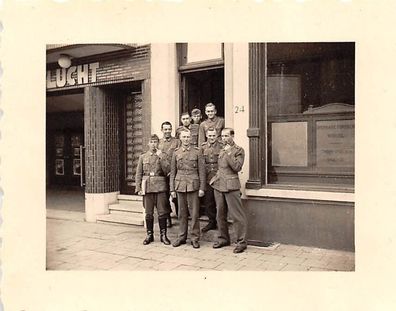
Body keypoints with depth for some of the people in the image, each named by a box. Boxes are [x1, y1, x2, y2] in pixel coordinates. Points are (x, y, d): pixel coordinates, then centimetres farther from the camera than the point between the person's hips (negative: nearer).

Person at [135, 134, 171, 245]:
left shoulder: (163, 155, 5)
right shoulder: (143, 157, 10)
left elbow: (167, 170, -7)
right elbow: (139, 174, 9)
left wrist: (160, 157, -13)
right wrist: (138, 188, 2)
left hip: (160, 187, -1)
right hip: (147, 187, 1)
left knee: (162, 212, 1)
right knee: (148, 213, 6)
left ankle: (163, 235, 13)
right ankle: (149, 235, 18)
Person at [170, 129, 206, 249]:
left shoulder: (197, 152, 2)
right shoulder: (176, 153, 8)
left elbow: (201, 171, 1)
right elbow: (172, 172, 10)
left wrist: (202, 188, -5)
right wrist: (172, 189, 5)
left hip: (193, 186, -2)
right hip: (180, 187, 2)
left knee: (194, 213, 1)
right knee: (182, 213, 9)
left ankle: (195, 238, 11)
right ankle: (182, 237, 20)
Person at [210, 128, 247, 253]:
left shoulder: (239, 150, -3)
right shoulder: (221, 150, 16)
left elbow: (237, 167, -15)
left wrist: (229, 153, -16)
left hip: (231, 185, -7)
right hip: (218, 184, 7)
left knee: (236, 214, -4)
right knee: (220, 214, 12)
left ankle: (241, 242, 4)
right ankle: (223, 238, 25)